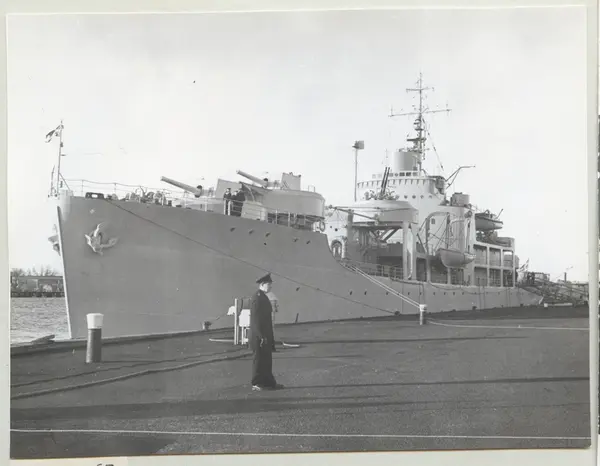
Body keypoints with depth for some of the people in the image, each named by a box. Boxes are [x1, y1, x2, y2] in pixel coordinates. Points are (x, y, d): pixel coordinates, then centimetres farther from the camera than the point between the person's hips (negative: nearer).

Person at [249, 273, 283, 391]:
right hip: (260, 336, -10)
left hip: (265, 335, 10)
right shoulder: (257, 298, -18)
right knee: (260, 358, -3)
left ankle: (268, 382, 22)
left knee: (267, 359, 14)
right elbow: (256, 319, -22)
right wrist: (261, 336, -23)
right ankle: (257, 384, 4)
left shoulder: (263, 297, 14)